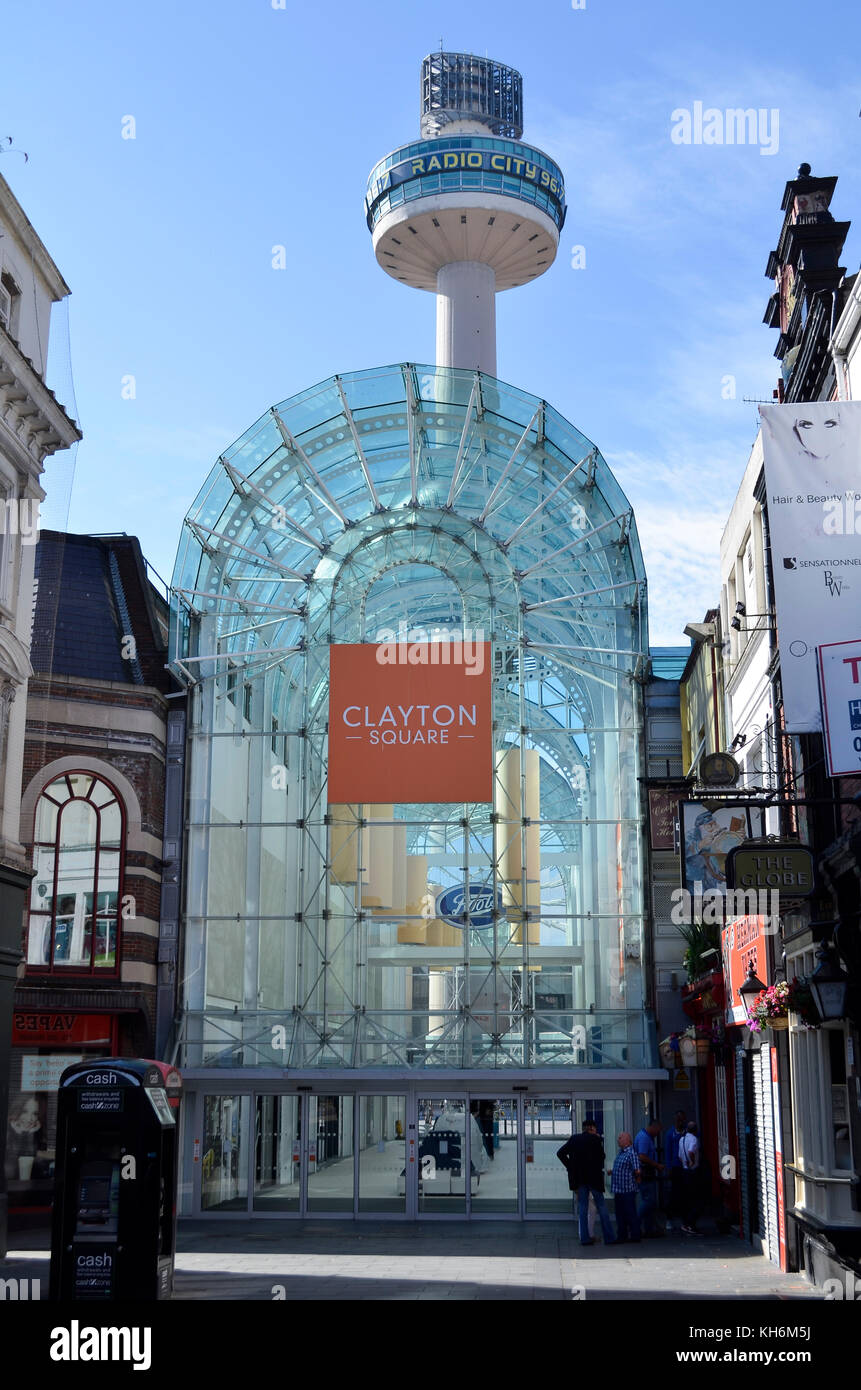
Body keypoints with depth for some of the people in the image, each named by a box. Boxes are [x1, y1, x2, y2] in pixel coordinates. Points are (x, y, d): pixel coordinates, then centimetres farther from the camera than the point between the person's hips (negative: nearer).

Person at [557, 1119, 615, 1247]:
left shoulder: (574, 1139, 5)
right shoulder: (595, 1139, -6)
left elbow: (560, 1153, 3)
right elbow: (601, 1156, -2)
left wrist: (570, 1167, 7)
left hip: (579, 1178, 3)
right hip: (594, 1178, -3)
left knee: (582, 1208, 7)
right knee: (602, 1207, 5)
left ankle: (585, 1238, 2)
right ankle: (609, 1238, 5)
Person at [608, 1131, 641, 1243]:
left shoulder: (631, 1153, -16)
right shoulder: (620, 1152, 13)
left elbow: (637, 1171, -18)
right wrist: (612, 1171, 9)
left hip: (628, 1189, -9)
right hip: (618, 1189, 9)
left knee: (631, 1213, -1)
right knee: (620, 1214, 13)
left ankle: (635, 1237, 8)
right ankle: (621, 1236, 21)